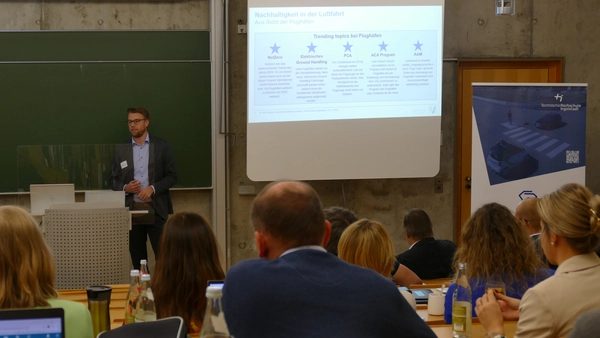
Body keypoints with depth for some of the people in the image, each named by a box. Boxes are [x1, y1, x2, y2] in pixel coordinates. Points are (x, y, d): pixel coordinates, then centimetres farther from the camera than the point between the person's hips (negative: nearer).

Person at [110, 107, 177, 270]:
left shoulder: (161, 146, 2)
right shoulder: (121, 149, 7)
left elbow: (172, 176, 0)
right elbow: (114, 179, 10)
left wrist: (152, 188, -14)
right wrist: (125, 188, -11)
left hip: (156, 209, -2)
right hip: (131, 210, 2)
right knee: (137, 259, 6)